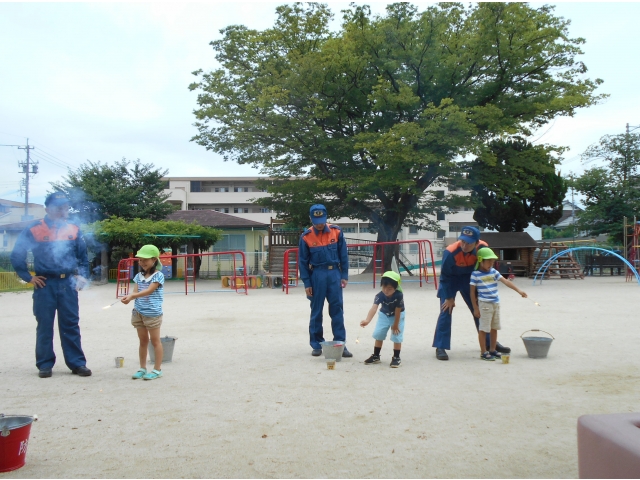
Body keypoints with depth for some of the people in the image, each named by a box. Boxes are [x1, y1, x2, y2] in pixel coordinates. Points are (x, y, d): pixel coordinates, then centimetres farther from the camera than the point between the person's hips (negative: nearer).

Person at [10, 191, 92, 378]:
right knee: (44, 326, 6)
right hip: (45, 284, -1)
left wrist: (82, 275, 5)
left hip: (68, 283, 2)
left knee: (71, 325, 5)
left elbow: (83, 256, 15)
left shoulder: (74, 230, 6)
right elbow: (17, 256, 4)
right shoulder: (34, 229, -2)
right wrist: (28, 277, 1)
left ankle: (77, 363, 10)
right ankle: (45, 364, 15)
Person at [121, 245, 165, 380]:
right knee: (143, 341, 14)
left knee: (155, 341, 4)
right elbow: (136, 291, 0)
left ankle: (157, 369, 10)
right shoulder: (139, 276, 8)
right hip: (139, 313, 6)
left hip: (153, 313, -6)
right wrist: (129, 297, -23)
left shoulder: (158, 275, -11)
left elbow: (149, 291, -21)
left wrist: (131, 296, -32)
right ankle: (142, 368, 22)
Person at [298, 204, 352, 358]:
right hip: (316, 275, -1)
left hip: (334, 273, 1)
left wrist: (344, 276, 0)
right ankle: (316, 345, 16)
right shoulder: (306, 236, -4)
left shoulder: (336, 232, -1)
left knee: (337, 310, 1)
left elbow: (343, 255, 4)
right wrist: (306, 283, -3)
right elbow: (303, 261, 0)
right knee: (316, 311, 6)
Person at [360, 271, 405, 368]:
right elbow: (374, 308, -46)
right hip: (384, 315, 3)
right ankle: (376, 356, 20)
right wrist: (367, 320, -62)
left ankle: (396, 357, 8)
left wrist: (395, 325, -16)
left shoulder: (399, 295, -35)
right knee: (378, 334, 3)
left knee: (397, 335, -9)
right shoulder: (379, 296, -31)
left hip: (397, 316, -3)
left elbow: (397, 311, -26)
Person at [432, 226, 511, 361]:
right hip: (450, 280, -4)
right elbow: (445, 277, -22)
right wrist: (449, 297, -16)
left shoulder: (482, 248, -26)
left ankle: (490, 343, 23)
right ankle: (440, 347, -6)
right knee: (446, 311, -12)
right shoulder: (450, 252, -35)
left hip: (469, 278, 4)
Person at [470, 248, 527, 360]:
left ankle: (492, 350, 26)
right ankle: (483, 352, 7)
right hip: (484, 304, -6)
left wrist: (518, 290, -12)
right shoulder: (475, 274, -8)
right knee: (483, 329, -1)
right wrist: (475, 308, -7)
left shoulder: (494, 272, 6)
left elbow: (505, 281, 0)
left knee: (494, 328, 14)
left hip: (496, 303, 6)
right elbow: (472, 291, -6)